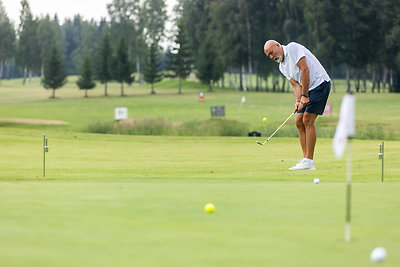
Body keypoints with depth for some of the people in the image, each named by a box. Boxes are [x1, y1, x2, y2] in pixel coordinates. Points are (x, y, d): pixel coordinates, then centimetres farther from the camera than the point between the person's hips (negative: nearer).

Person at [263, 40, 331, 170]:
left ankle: (309, 161, -14)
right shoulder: (282, 67, 14)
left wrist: (305, 96, -20)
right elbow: (296, 84, 7)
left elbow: (305, 70, -19)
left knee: (307, 120, -14)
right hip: (308, 89, 9)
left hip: (320, 83, -9)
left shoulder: (293, 48, -12)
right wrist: (298, 102, -12)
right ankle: (305, 159, 4)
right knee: (299, 121, 3)